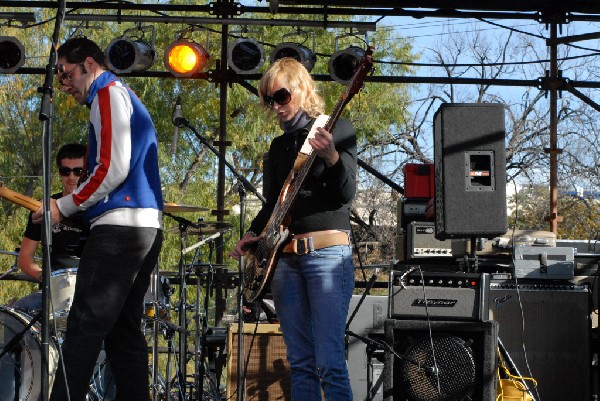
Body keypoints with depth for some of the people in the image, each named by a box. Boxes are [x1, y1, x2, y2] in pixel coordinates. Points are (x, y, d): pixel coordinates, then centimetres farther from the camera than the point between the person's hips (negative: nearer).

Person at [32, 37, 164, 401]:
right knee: (124, 330, 10)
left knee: (85, 328, -12)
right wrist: (77, 208, 17)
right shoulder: (132, 101, 25)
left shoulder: (109, 93, -4)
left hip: (119, 227, -10)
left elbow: (113, 169, -16)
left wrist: (63, 207, -8)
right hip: (148, 228, 10)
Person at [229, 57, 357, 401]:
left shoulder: (337, 129, 0)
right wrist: (252, 236, 2)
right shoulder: (279, 146, 18)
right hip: (285, 256, 6)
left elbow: (346, 194, -9)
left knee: (330, 363, -15)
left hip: (327, 253, -6)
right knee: (300, 363, 6)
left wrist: (331, 157, -28)